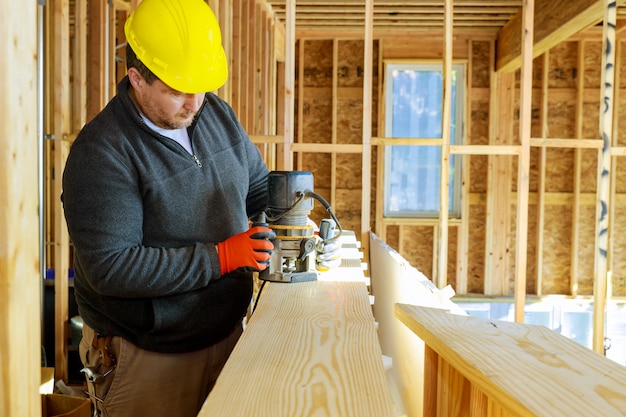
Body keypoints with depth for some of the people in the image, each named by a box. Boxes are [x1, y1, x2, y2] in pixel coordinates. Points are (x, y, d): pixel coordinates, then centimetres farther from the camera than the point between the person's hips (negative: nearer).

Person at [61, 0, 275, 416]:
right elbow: (110, 267, -26)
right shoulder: (101, 152, -20)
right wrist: (220, 257, -25)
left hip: (226, 333, 6)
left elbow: (261, 187, 13)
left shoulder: (218, 114, 1)